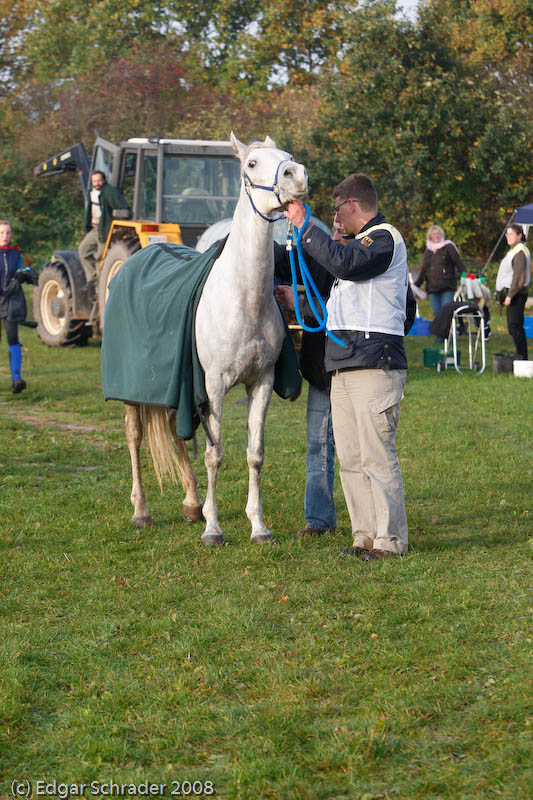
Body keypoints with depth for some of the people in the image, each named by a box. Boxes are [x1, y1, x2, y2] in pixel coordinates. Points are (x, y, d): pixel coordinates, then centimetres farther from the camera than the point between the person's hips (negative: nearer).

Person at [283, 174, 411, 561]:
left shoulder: (385, 238, -5)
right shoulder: (362, 241, 26)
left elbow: (345, 262, -24)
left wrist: (305, 226, -17)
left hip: (374, 365, -10)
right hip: (344, 366, 10)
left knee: (377, 455, -10)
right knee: (350, 457, 8)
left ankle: (390, 539, -6)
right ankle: (365, 535, 12)